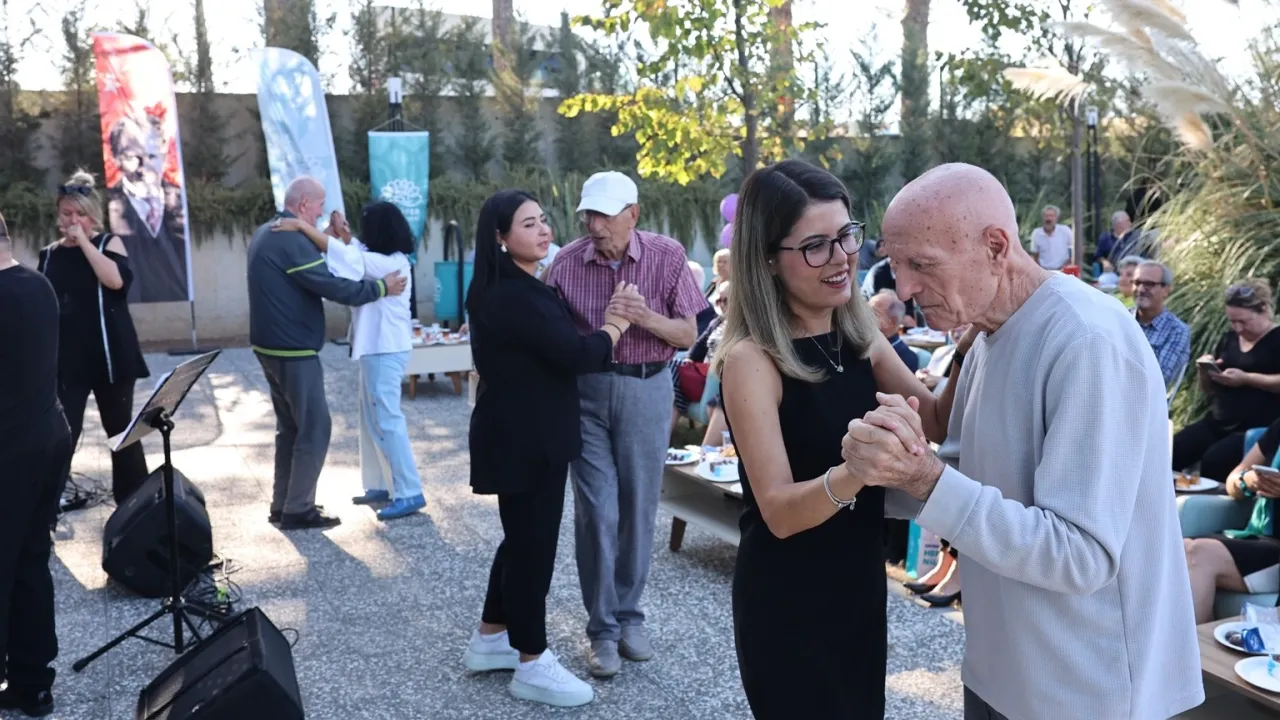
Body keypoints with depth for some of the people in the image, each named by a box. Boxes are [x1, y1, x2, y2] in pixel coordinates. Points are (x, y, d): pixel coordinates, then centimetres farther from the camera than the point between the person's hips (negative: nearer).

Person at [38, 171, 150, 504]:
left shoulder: (108, 243, 1)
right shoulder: (49, 255, 10)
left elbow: (116, 279, -20)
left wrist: (83, 240, -15)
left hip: (109, 357, -2)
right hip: (66, 360, 2)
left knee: (121, 431, 9)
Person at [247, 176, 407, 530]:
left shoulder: (267, 234, 12)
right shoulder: (291, 240, -21)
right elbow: (332, 287, -22)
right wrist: (381, 287, -12)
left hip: (272, 347, 10)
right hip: (294, 351, -10)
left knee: (290, 426, 17)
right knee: (314, 428, -2)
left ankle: (282, 504, 22)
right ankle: (298, 510, 2)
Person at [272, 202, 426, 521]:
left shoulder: (393, 264, -20)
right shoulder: (383, 259, 8)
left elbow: (345, 256, -26)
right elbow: (356, 254, 25)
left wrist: (302, 226, -24)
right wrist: (343, 233, 5)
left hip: (386, 350, -10)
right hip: (376, 348, 10)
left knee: (387, 418, -8)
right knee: (372, 418, 15)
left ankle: (410, 493, -4)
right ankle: (381, 485, 23)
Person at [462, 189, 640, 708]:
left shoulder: (506, 290, 12)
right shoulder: (517, 297, -22)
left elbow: (549, 351, 13)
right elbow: (577, 357, -23)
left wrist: (603, 322, 6)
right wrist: (617, 323, -8)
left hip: (519, 433, 11)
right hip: (525, 439, -11)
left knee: (521, 537, 19)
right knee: (534, 542, 0)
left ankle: (490, 639, 33)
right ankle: (532, 665, 13)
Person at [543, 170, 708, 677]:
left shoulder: (667, 256, -6)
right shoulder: (567, 261, -5)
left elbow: (689, 335, -3)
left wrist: (647, 318, -21)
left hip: (645, 389, 0)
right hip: (585, 390, 0)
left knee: (639, 507, 9)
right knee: (596, 510, 0)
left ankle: (630, 616, 26)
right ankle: (602, 627, 13)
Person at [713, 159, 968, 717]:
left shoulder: (859, 335, -2)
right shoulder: (751, 359, -21)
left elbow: (938, 422, 1)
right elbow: (779, 511, -26)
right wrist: (856, 469, -44)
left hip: (861, 582, 7)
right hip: (787, 602, -6)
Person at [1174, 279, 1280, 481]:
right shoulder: (1229, 338, 17)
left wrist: (1246, 378, -20)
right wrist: (1205, 372, 1)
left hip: (1258, 427, -6)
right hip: (1218, 423, 6)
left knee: (1213, 460, -30)